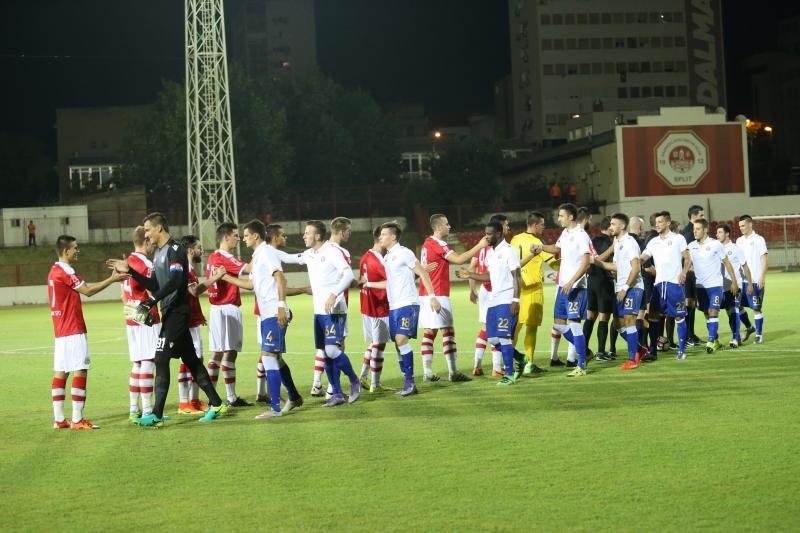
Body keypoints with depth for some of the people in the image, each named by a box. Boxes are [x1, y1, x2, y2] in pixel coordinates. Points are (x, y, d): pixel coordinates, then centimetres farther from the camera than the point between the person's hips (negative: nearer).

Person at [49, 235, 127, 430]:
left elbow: (83, 288, 17)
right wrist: (112, 279, -6)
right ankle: (77, 420, -8)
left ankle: (59, 419, 9)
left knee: (60, 372, 7)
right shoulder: (65, 271, -14)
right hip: (74, 331, -10)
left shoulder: (54, 271, 15)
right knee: (80, 371, -7)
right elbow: (88, 291, -11)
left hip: (61, 331, 10)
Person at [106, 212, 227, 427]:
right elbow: (155, 285, 17)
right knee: (190, 359, 12)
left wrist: (150, 302, -33)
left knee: (161, 359, -12)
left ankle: (157, 414, -11)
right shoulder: (159, 252, 17)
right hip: (170, 312, 10)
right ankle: (216, 404, 18)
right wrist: (130, 271, 10)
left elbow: (174, 282, -27)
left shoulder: (175, 250, -13)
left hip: (177, 311, -10)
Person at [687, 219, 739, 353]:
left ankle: (711, 342, -13)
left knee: (713, 312, -13)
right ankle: (715, 340, 20)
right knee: (707, 314, 8)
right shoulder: (691, 246, 2)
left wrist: (734, 281, 0)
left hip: (715, 285, -4)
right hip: (700, 286, 4)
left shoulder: (716, 244, -7)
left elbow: (726, 263, 0)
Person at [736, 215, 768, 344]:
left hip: (755, 281, -6)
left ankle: (759, 334, 8)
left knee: (756, 308, -2)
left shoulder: (759, 239, -5)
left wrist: (762, 277, -15)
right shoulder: (739, 241, 11)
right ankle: (749, 327, 28)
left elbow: (764, 260, -7)